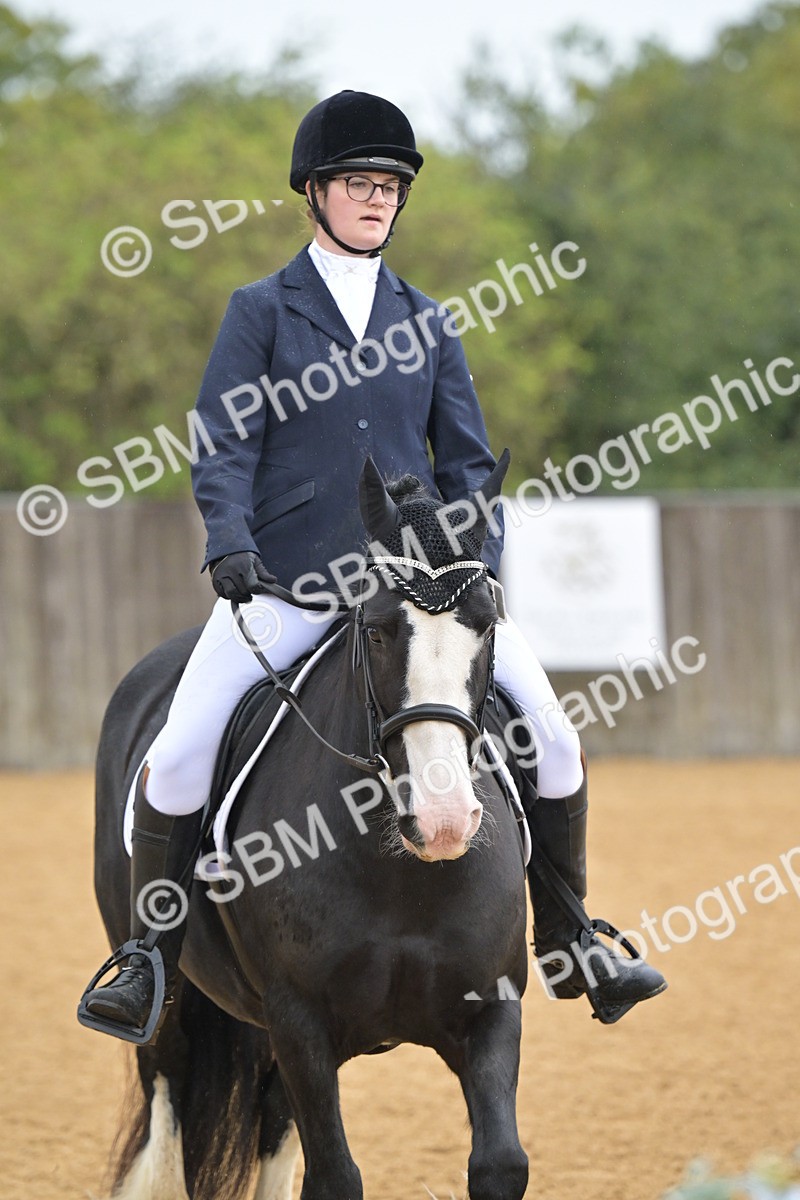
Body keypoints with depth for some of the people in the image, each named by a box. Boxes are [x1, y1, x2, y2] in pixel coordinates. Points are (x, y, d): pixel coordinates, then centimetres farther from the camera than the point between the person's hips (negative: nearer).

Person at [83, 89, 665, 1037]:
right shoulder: (261, 311, 6)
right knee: (178, 757, -18)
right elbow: (223, 446, -1)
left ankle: (568, 946, 9)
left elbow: (466, 458, 12)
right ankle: (147, 958, -1)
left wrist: (479, 565, -4)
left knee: (553, 740, -7)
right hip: (285, 582, -3)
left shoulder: (424, 321, 15)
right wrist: (231, 546, -19)